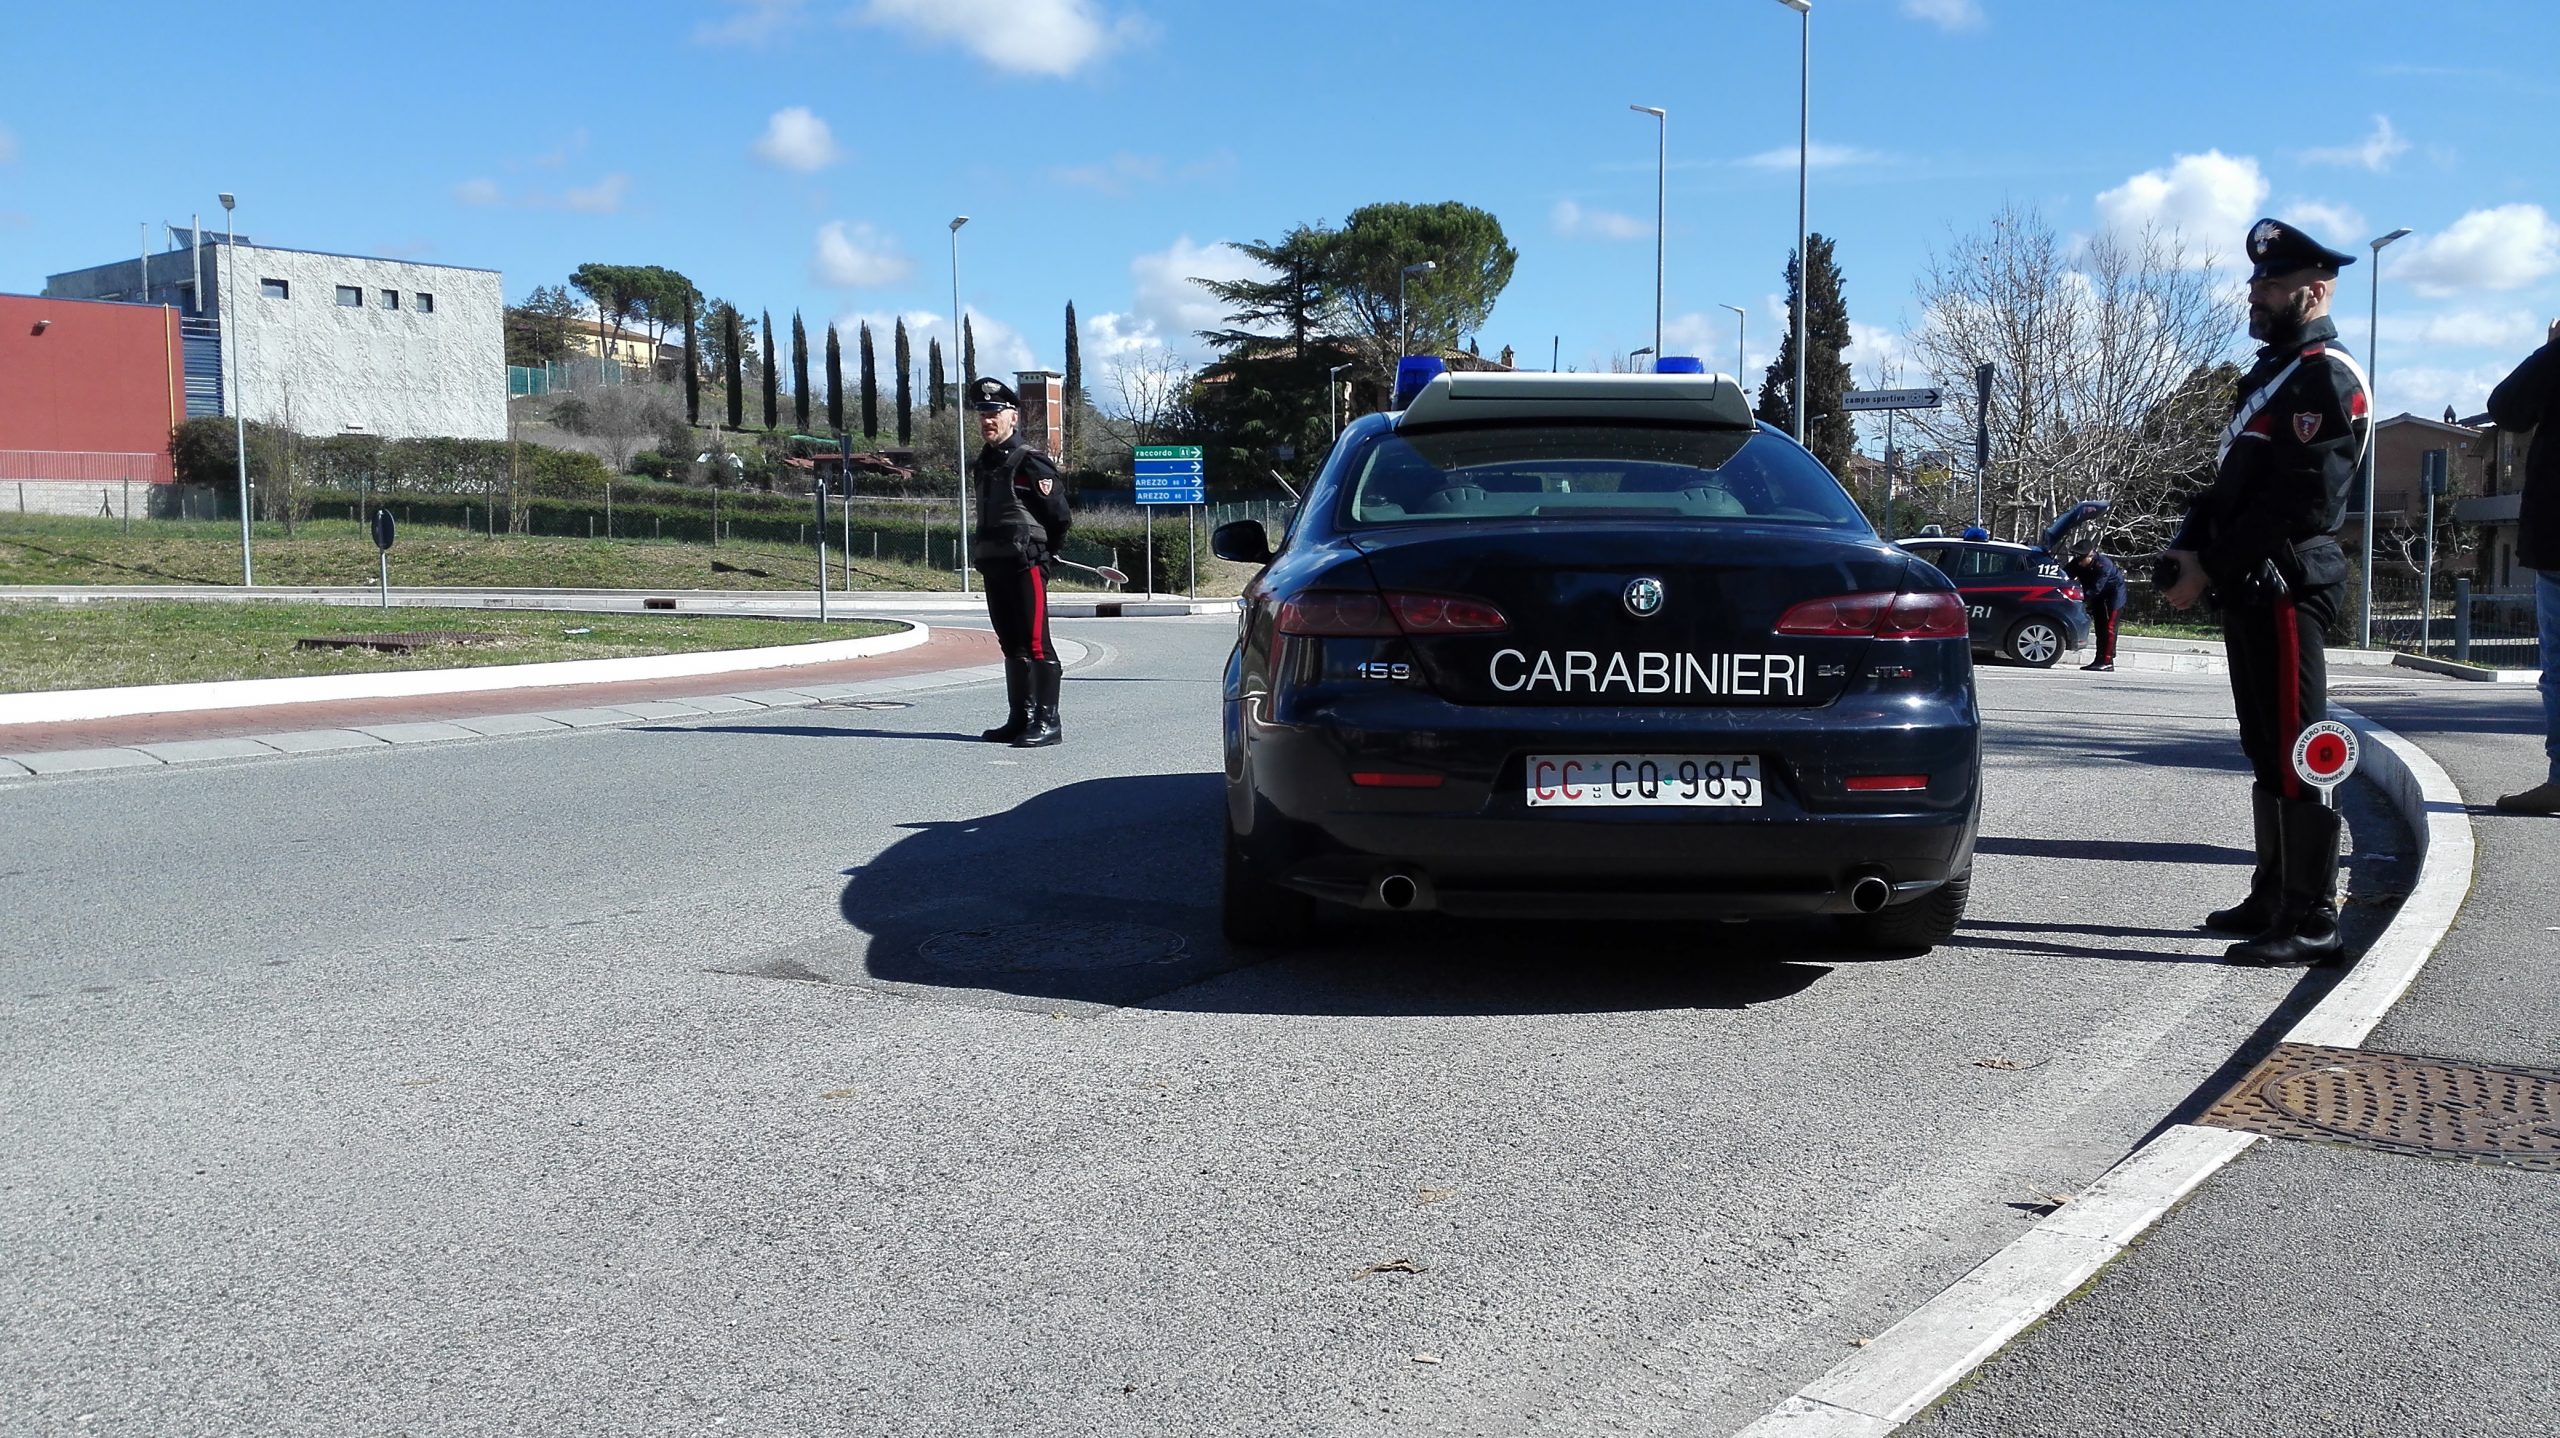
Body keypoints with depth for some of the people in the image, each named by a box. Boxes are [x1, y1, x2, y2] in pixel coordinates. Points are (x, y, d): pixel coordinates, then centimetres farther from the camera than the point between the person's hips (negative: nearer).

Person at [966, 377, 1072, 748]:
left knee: (1035, 643, -9)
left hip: (1025, 565, -9)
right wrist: (983, 555, 17)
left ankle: (1047, 721, -7)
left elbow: (1060, 516, -8)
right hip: (993, 567, 9)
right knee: (1011, 644, 12)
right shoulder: (985, 463, 15)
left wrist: (1038, 552, 3)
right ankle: (1019, 718, 19)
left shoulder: (1030, 463, -10)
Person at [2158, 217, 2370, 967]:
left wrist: (2209, 569, -19)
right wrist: (2188, 547, 6)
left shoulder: (2325, 377, -11)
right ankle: (2274, 897, 26)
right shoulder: (2271, 371, 21)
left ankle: (2312, 921, -7)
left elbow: (2297, 499, -20)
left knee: (2294, 751, -9)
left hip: (2286, 586, -10)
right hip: (2251, 588, 10)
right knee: (2266, 749, 16)